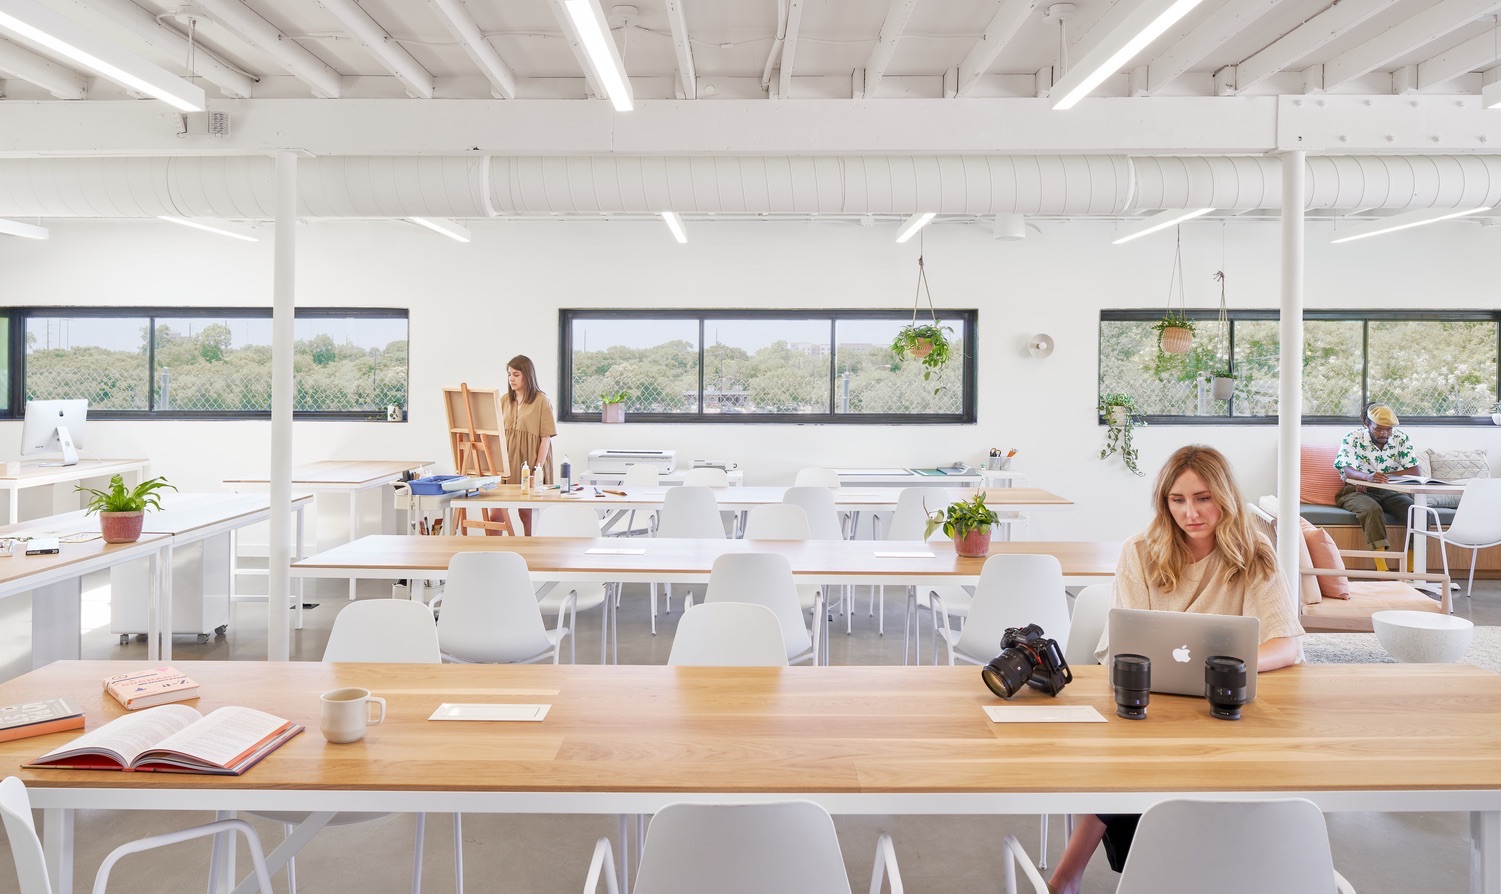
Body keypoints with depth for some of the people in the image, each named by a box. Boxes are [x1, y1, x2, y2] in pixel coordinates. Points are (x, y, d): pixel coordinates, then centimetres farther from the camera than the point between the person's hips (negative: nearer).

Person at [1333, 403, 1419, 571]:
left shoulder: (1401, 439, 3)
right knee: (1373, 509, -36)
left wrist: (1383, 476, -18)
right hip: (1356, 491, -3)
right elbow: (1347, 470, -21)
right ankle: (1382, 570, -39)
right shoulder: (1352, 439, -7)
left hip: (1389, 492, 4)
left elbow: (1414, 472, -3)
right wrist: (1368, 477, -44)